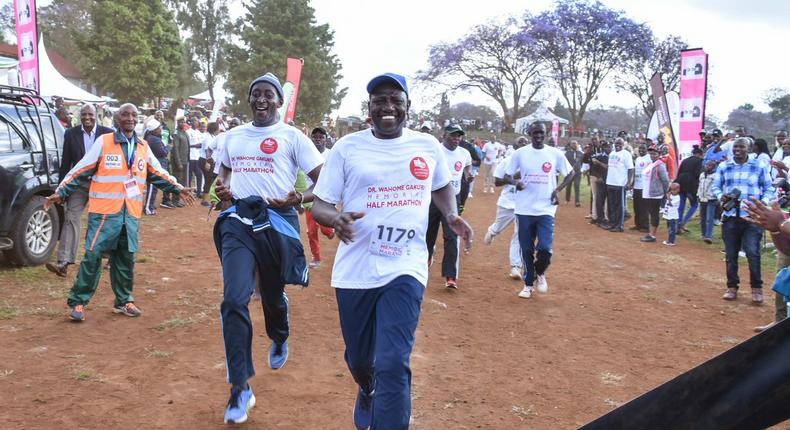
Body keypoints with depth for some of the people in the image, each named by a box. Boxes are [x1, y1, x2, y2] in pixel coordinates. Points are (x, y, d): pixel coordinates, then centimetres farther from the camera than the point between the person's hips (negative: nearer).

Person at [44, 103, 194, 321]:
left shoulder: (143, 147, 11)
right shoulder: (103, 142, -2)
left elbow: (158, 173, 22)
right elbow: (81, 170, -1)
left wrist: (178, 188, 20)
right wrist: (61, 192, -5)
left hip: (131, 214, 4)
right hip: (104, 212, -4)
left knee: (126, 258, 10)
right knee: (93, 256, -5)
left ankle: (124, 301, 23)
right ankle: (78, 302, 5)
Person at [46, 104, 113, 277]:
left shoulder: (108, 133, -4)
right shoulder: (71, 134, 1)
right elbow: (65, 161, 3)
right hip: (79, 183, 1)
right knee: (71, 218, -10)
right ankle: (63, 263, -14)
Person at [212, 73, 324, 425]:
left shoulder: (292, 136, -1)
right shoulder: (233, 136, 13)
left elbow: (324, 181, -5)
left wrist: (299, 199, -23)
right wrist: (222, 189, 5)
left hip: (277, 221, -2)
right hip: (238, 221, 3)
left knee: (273, 296, 14)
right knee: (234, 300, -12)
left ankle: (280, 340, 51)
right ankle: (240, 388, -3)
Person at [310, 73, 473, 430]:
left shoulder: (428, 146, 4)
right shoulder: (347, 147, -2)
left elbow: (441, 186, 23)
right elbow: (319, 205, -3)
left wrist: (452, 216, 3)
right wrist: (336, 219, -26)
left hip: (405, 269, 0)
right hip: (355, 271, 1)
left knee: (393, 365, -13)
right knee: (358, 358, 19)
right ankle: (367, 392, 54)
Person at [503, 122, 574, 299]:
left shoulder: (555, 154, 0)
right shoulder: (520, 153, -1)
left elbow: (570, 173, 11)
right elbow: (507, 176, 3)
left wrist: (558, 190, -3)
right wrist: (515, 182, -19)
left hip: (546, 209, -1)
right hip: (525, 209, 1)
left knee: (545, 248, -10)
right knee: (527, 250, 8)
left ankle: (540, 274, 21)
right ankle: (528, 284, 26)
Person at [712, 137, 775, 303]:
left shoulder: (759, 166, 3)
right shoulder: (723, 167, 8)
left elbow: (769, 188, 7)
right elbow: (716, 186, 11)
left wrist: (764, 201, -12)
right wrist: (721, 196, -11)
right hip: (730, 216, 2)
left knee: (753, 253, -9)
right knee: (731, 254, 8)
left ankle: (757, 288, 7)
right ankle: (732, 287, 19)